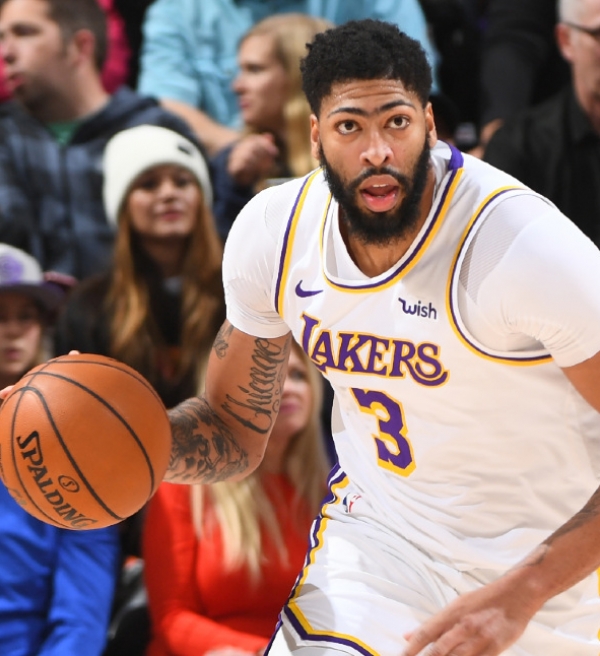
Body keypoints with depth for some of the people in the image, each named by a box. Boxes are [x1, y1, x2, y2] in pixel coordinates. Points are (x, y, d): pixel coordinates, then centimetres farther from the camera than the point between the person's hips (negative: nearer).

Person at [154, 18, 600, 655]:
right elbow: (235, 431, 4)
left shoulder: (526, 243, -25)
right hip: (375, 532, 3)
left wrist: (519, 596, -31)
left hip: (548, 560, -2)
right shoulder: (273, 229, -9)